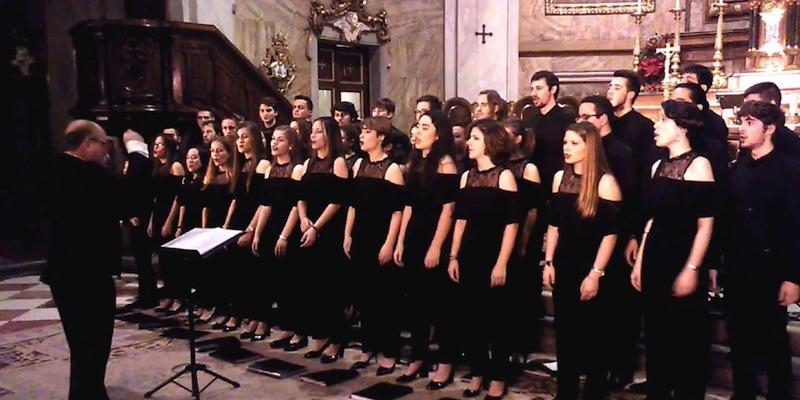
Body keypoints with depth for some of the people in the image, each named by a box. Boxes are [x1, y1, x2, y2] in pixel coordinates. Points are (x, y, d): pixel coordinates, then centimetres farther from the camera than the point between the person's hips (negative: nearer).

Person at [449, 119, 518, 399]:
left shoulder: (504, 176, -7)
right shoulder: (467, 176, 10)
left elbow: (511, 224, -10)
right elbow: (460, 220, 12)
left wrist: (501, 263, -15)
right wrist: (453, 257, 8)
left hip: (493, 258, -5)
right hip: (468, 257, 5)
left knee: (495, 319, 5)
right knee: (471, 318, 10)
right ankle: (477, 373, 24)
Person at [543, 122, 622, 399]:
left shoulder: (605, 182, -11)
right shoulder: (560, 177, 6)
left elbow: (610, 233, -13)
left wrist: (596, 274, -16)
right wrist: (548, 262, 6)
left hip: (591, 270, -5)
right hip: (563, 267, 5)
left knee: (593, 335, 8)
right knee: (565, 333, 13)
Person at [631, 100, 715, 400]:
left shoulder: (698, 164, -10)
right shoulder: (658, 166, 10)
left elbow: (705, 224, -13)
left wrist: (692, 269, -17)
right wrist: (640, 261, 13)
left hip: (683, 261, -7)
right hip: (655, 259, 7)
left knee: (686, 338, 4)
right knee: (656, 336, 15)